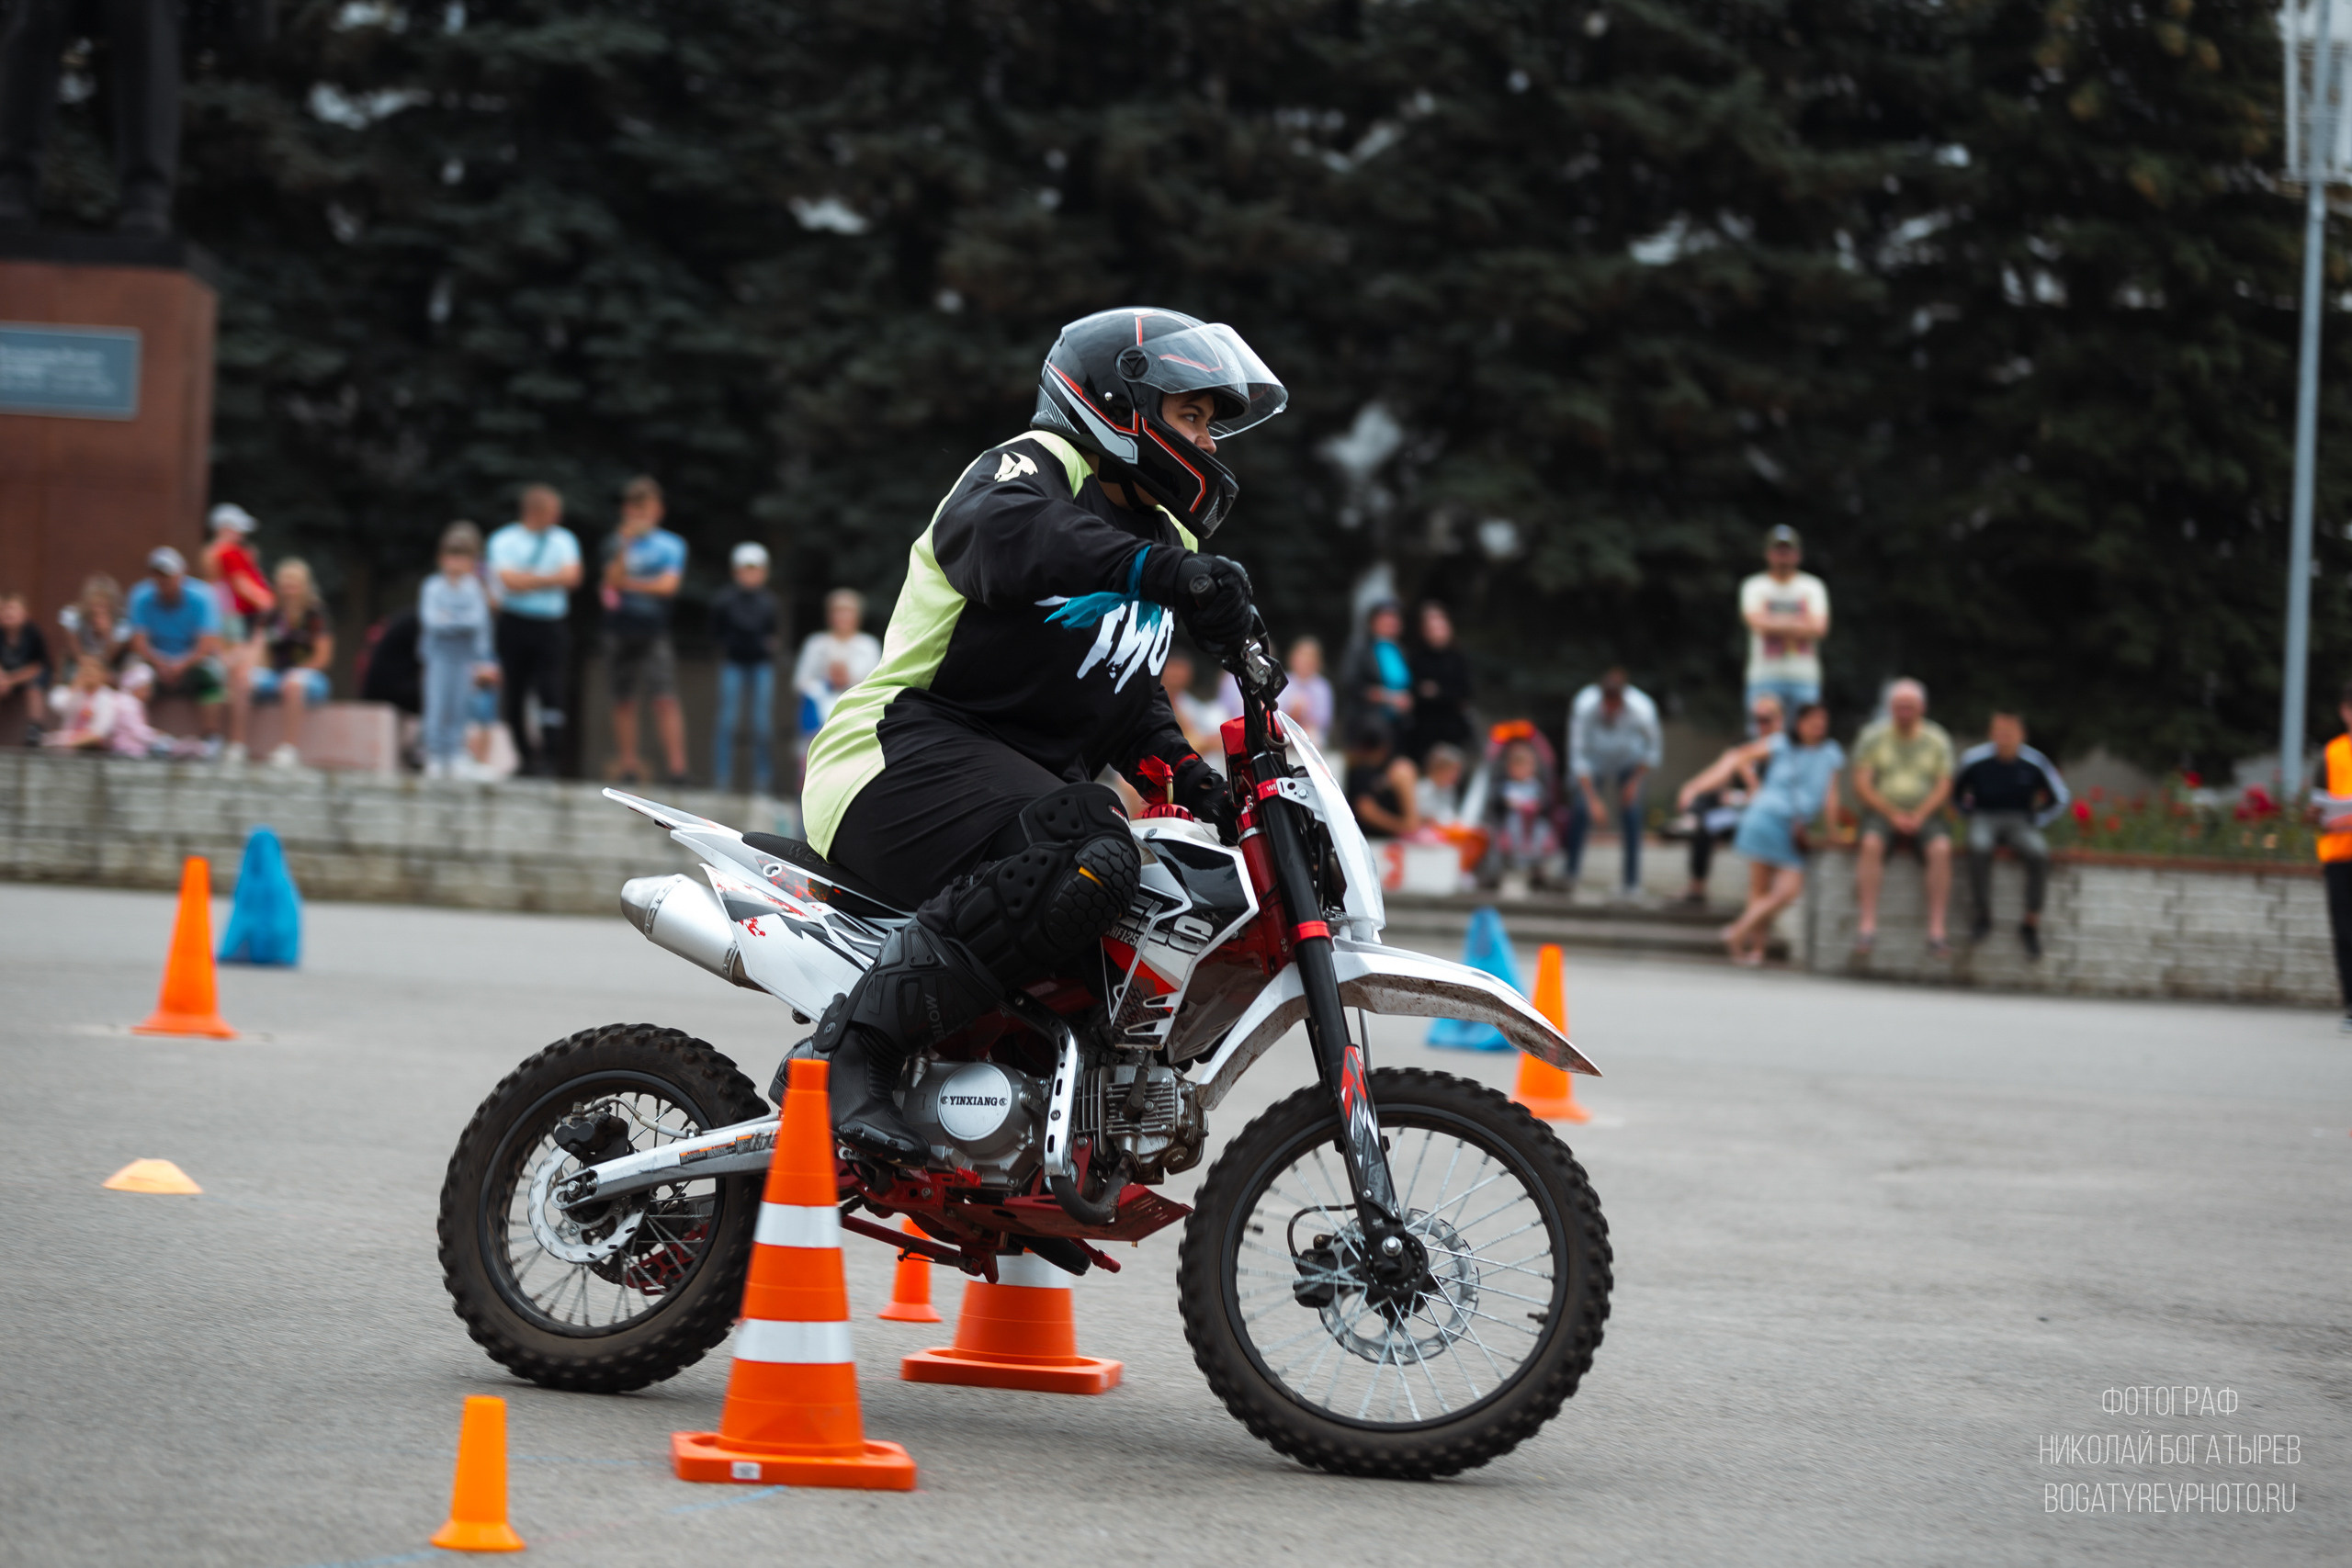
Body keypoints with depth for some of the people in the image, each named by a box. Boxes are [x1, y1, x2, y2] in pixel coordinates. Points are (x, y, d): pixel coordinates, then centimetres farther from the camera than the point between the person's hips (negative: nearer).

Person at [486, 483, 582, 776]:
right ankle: (526, 757, 15)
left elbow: (571, 576, -4)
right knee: (516, 696, 2)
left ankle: (547, 759, -11)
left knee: (552, 691, -11)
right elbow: (510, 581, -11)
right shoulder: (503, 541, 2)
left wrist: (529, 580, -6)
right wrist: (550, 579, -4)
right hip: (515, 624, -1)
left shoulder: (563, 540, 11)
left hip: (552, 624, 1)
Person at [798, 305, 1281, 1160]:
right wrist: (1156, 570, -44)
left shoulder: (1161, 538, 25)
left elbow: (1129, 699, 28)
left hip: (1027, 769, 10)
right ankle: (856, 1042, -35)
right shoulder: (1034, 466, -5)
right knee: (1088, 857, -36)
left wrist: (1182, 773, 6)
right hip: (907, 748, -10)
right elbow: (993, 530, -31)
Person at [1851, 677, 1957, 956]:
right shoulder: (1873, 737, 7)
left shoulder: (1937, 739, 10)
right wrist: (1893, 815, -11)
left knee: (1941, 848, -31)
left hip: (1924, 814, 1)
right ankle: (1867, 926, -36)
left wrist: (1919, 816, -13)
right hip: (1882, 812, -1)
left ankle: (1936, 931, -33)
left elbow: (1944, 787, 4)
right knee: (1871, 842, -34)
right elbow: (1861, 786, 0)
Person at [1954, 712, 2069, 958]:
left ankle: (2032, 924, -20)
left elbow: (2059, 799, 7)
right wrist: (1971, 817, 5)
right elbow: (1956, 792, 12)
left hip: (2020, 821, 0)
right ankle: (1984, 915, -23)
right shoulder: (1975, 760, -9)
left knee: (2038, 853, -33)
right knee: (1979, 847, -38)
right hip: (1985, 819, 0)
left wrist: (2033, 825, 1)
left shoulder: (2035, 764, -8)